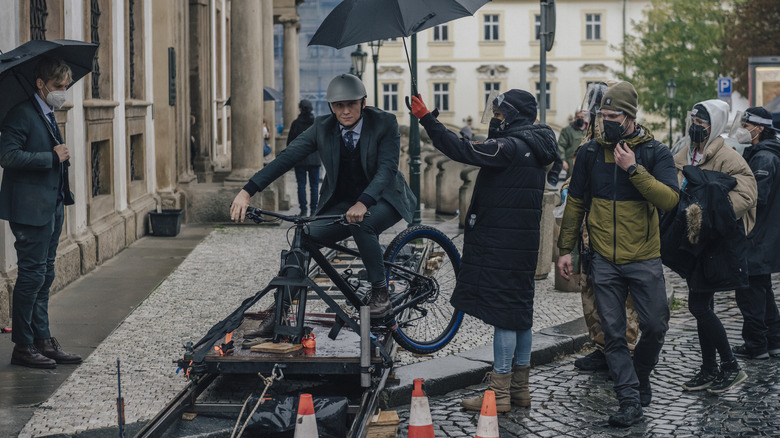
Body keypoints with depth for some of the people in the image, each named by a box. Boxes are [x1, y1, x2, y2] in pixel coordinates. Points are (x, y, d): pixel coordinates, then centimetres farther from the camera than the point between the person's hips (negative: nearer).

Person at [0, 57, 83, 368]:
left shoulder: (48, 115, 17)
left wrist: (61, 199, 14)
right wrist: (53, 157, -20)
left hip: (51, 208, 9)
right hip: (30, 209, -9)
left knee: (45, 276, 12)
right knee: (32, 275, -6)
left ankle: (43, 340, 18)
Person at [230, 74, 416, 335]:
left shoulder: (385, 124, -15)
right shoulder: (322, 128, -7)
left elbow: (387, 168, -26)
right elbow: (287, 157, -14)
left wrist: (363, 203, -44)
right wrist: (247, 192, -25)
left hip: (383, 199, -3)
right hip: (341, 202, 4)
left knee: (361, 224, -36)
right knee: (304, 238, -18)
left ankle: (380, 293, -19)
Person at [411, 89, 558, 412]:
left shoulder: (510, 147, -16)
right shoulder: (533, 149, 14)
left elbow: (464, 151, -22)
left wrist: (426, 118, -19)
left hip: (502, 246, -10)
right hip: (523, 243, 10)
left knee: (503, 314, -6)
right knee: (520, 311, 14)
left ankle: (499, 394, -3)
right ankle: (519, 389, 21)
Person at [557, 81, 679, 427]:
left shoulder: (655, 152, -5)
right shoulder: (590, 152, 2)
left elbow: (669, 199, -17)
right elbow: (575, 202, 10)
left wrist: (633, 169, -23)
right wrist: (566, 248, 8)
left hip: (644, 260, -1)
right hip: (604, 261, 2)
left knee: (655, 326, 3)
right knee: (613, 334, 0)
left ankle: (640, 376, 30)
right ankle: (629, 401, 7)